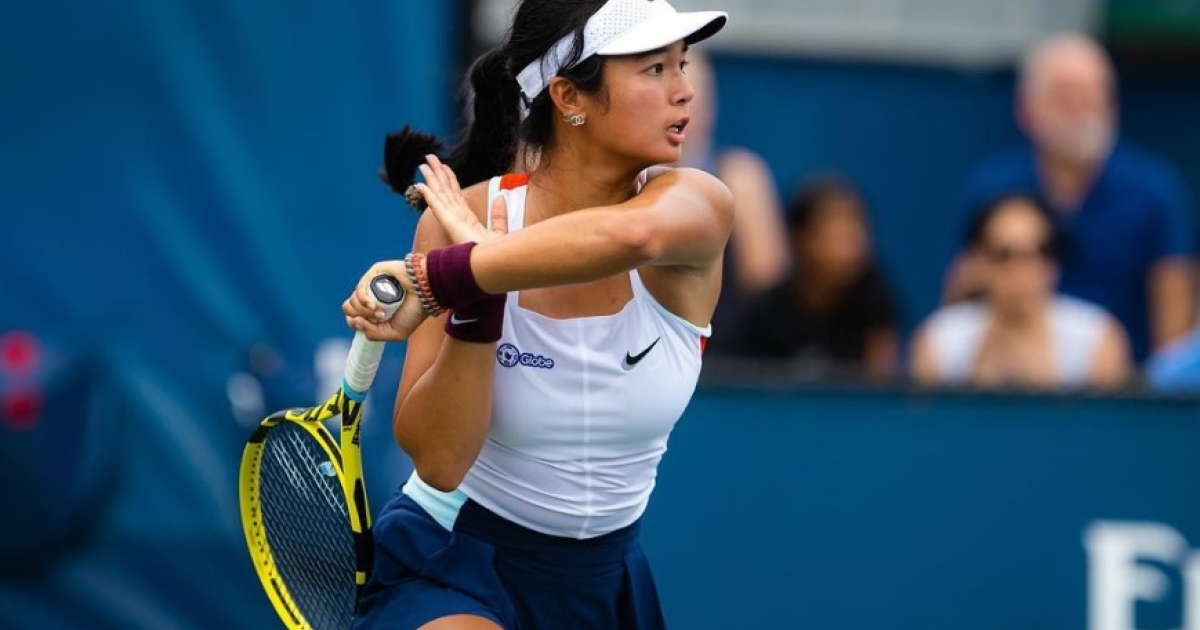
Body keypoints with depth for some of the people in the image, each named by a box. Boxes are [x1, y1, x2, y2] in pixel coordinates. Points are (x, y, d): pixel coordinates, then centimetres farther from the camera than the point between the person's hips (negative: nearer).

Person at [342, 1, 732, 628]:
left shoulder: (697, 205, -14)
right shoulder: (466, 220, -14)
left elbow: (632, 233, -41)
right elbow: (437, 460, -19)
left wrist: (433, 277, -39)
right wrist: (476, 300, -30)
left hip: (605, 578, 3)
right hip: (447, 563, -3)